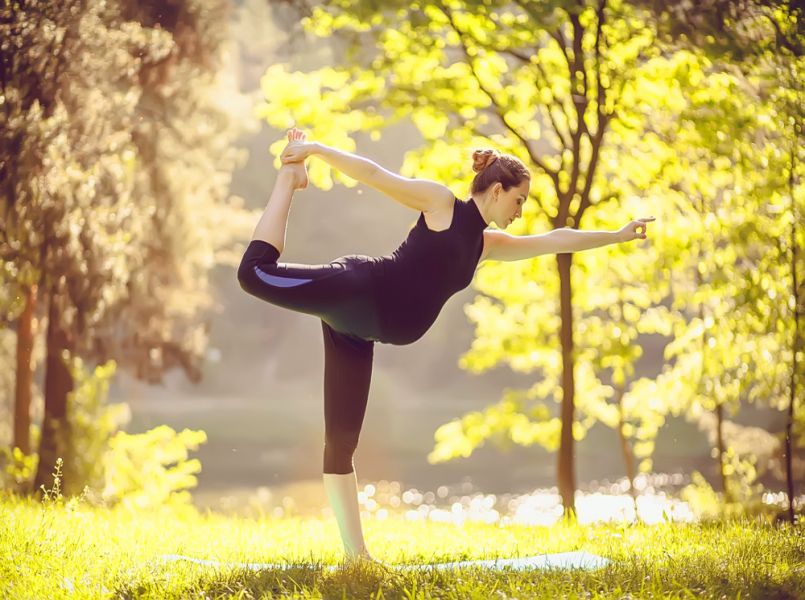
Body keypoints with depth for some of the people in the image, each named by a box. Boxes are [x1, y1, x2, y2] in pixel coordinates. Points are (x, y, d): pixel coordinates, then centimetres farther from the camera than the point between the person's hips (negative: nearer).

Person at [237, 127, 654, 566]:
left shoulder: (486, 244, 24)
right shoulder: (441, 203, 3)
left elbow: (554, 241, 31)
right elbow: (374, 174, -2)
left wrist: (618, 235, 35)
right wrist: (315, 149, -8)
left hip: (360, 327, 6)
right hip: (357, 290, -6)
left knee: (342, 440, 2)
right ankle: (289, 179, -3)